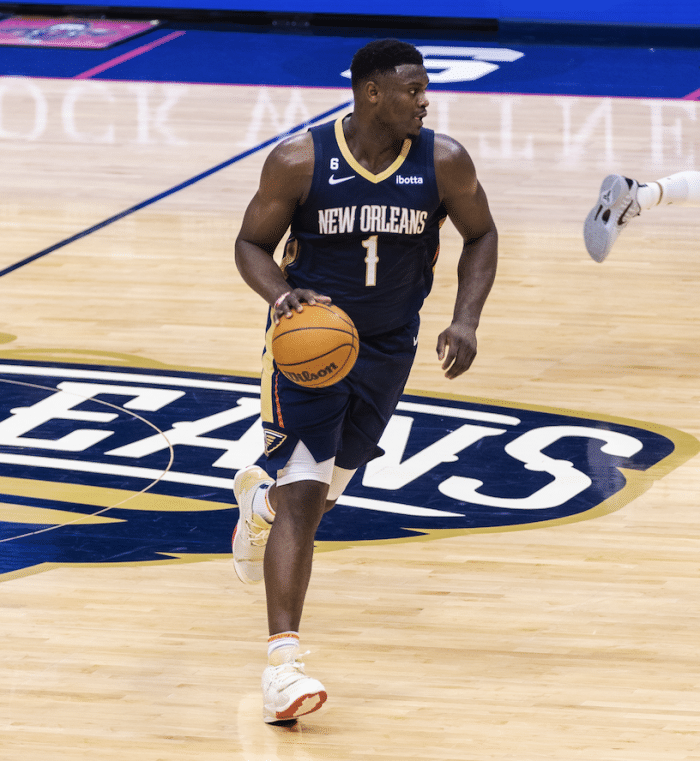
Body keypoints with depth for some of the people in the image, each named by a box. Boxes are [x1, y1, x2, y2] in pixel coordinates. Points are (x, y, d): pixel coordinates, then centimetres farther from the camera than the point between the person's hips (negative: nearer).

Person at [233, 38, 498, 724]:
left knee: (322, 490, 18)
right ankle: (283, 661, -16)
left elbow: (481, 236, 3)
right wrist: (282, 295, -27)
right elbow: (252, 243, -6)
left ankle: (259, 497, 56)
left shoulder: (443, 162, -13)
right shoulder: (298, 161, -18)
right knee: (304, 496, -16)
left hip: (388, 350, 4)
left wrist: (466, 320, -10)